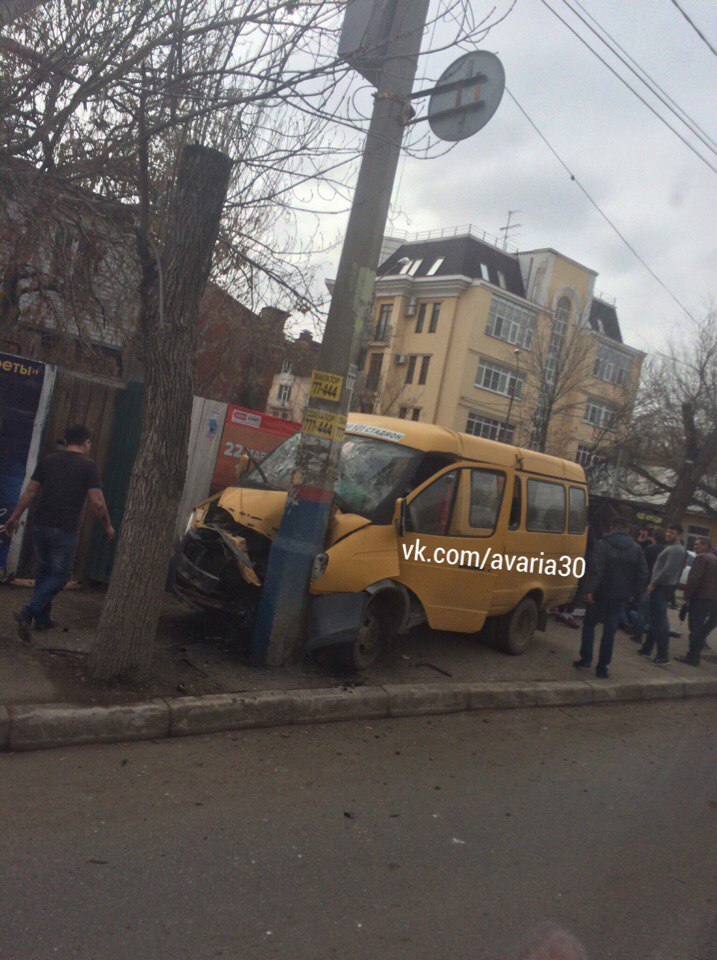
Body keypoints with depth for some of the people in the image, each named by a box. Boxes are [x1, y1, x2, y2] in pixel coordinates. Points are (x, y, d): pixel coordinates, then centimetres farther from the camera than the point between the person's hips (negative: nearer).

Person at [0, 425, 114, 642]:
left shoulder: (47, 461, 7)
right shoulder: (88, 465, -6)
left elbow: (29, 492, 7)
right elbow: (97, 503, -9)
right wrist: (108, 525, 6)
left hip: (40, 526, 5)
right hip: (65, 531, -5)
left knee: (44, 571, 19)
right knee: (60, 575, 6)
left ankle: (42, 619, 24)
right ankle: (28, 612, -12)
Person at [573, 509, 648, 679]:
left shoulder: (602, 544, -9)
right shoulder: (636, 548, 7)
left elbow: (596, 569, -18)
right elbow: (643, 574, 6)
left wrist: (589, 589, -19)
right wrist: (635, 592, 11)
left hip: (601, 593, -3)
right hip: (620, 595, 3)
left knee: (589, 624, 15)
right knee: (609, 631, 8)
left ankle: (586, 658, 12)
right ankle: (602, 666, 8)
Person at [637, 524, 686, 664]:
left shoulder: (676, 550, -15)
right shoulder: (671, 548, 18)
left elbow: (668, 570, -23)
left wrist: (653, 583, -17)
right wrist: (654, 583, 14)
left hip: (663, 588, -11)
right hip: (660, 587, 11)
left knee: (660, 621, -8)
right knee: (655, 619, 16)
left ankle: (663, 655, -6)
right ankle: (647, 649, 25)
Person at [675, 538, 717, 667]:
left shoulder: (702, 557, -9)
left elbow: (694, 578, -18)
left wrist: (687, 594, -9)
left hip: (700, 598, -8)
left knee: (695, 629, -3)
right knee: (702, 630, 14)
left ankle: (692, 656, -1)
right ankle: (694, 655, 19)